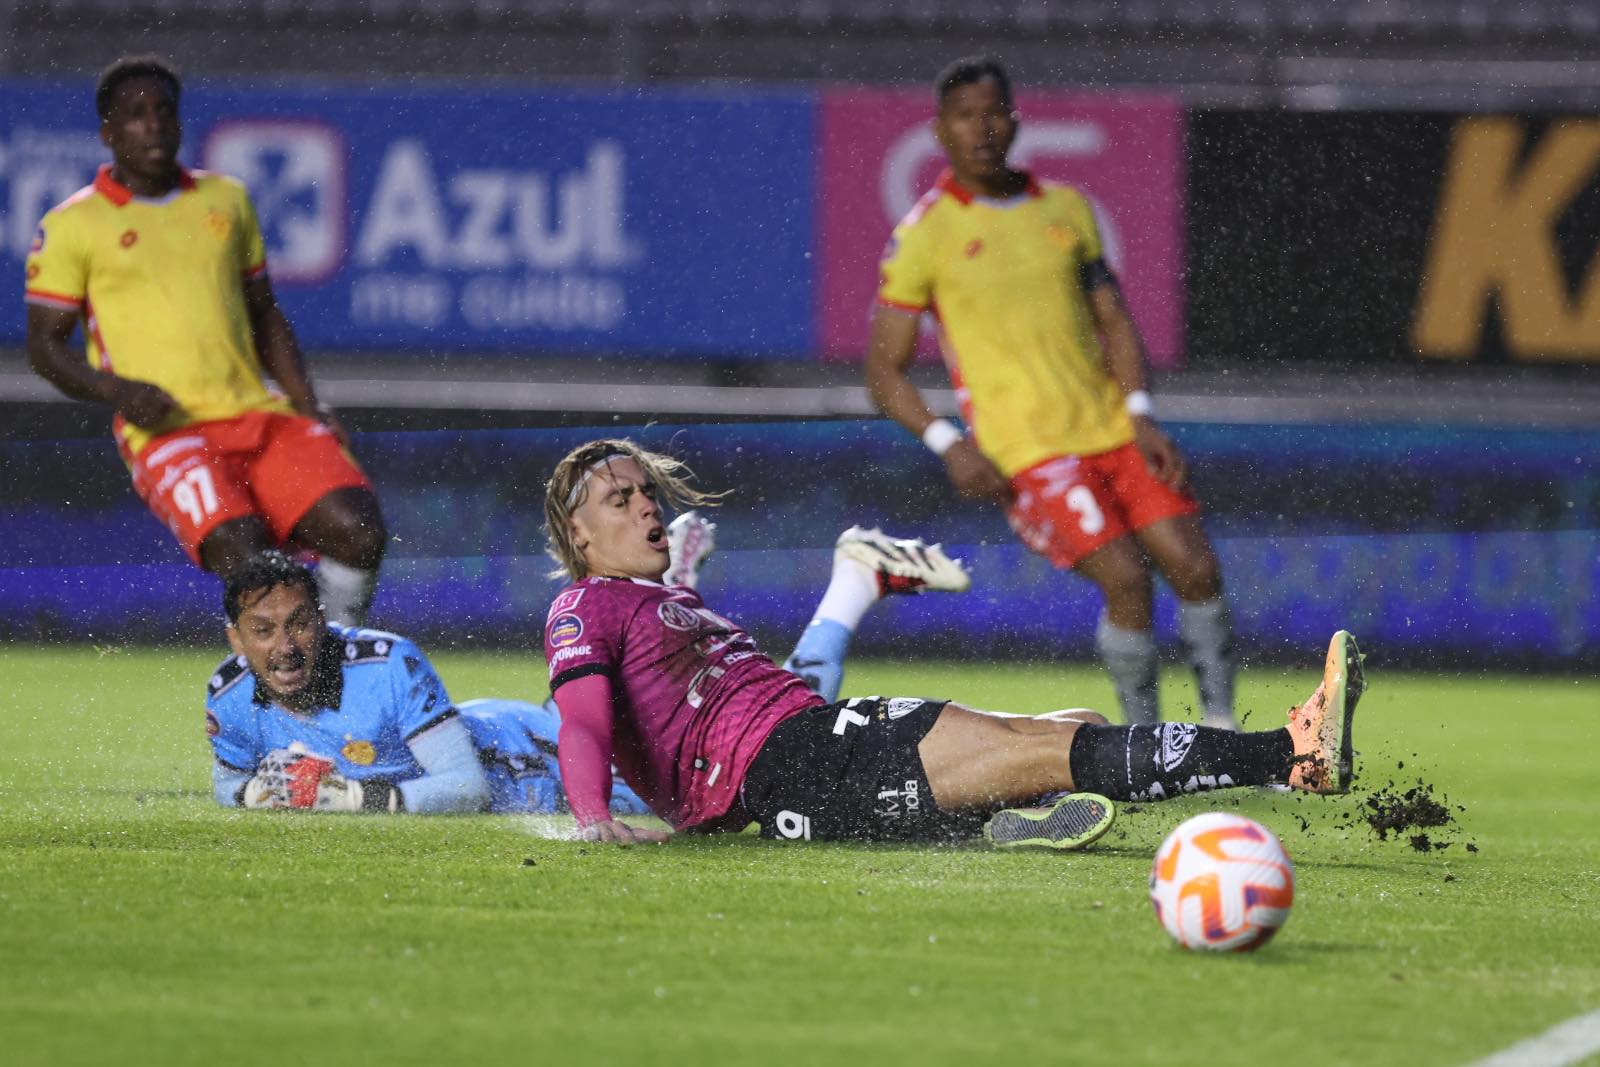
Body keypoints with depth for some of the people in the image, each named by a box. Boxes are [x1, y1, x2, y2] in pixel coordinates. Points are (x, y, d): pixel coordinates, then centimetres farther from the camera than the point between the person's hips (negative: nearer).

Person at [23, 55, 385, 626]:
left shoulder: (226, 199, 20)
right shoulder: (73, 225, 6)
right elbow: (45, 344, 7)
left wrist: (306, 403, 12)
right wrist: (116, 391, -12)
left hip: (260, 411, 4)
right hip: (166, 430, -4)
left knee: (358, 531, -16)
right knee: (244, 556, -30)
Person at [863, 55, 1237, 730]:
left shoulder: (1066, 208, 11)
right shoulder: (922, 237, -2)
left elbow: (1113, 320, 14)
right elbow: (885, 373, 0)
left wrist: (1141, 418, -2)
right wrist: (948, 446, -15)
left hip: (1113, 428, 5)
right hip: (1025, 452, -5)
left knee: (1195, 568, -6)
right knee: (1125, 578, -21)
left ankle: (1221, 731, 8)